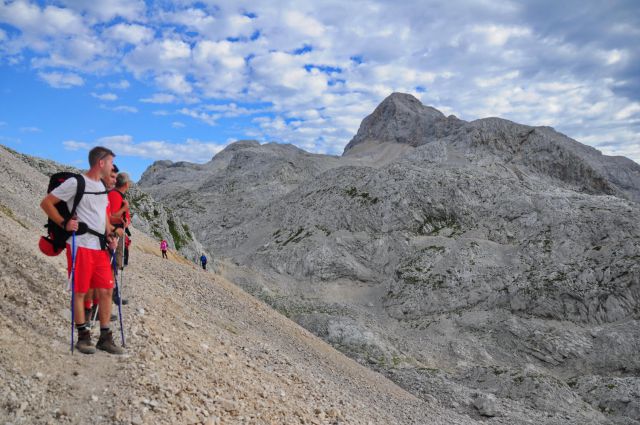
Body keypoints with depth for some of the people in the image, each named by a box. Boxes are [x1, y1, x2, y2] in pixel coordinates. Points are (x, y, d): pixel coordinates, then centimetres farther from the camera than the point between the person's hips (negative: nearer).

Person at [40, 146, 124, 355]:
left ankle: (105, 338, 14)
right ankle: (83, 337, 14)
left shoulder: (102, 186, 17)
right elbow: (46, 203, -5)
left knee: (106, 290, 5)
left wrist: (110, 234, 11)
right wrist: (64, 223, -12)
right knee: (80, 291, 1)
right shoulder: (75, 183, -7)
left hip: (100, 247, 7)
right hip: (81, 245, -7)